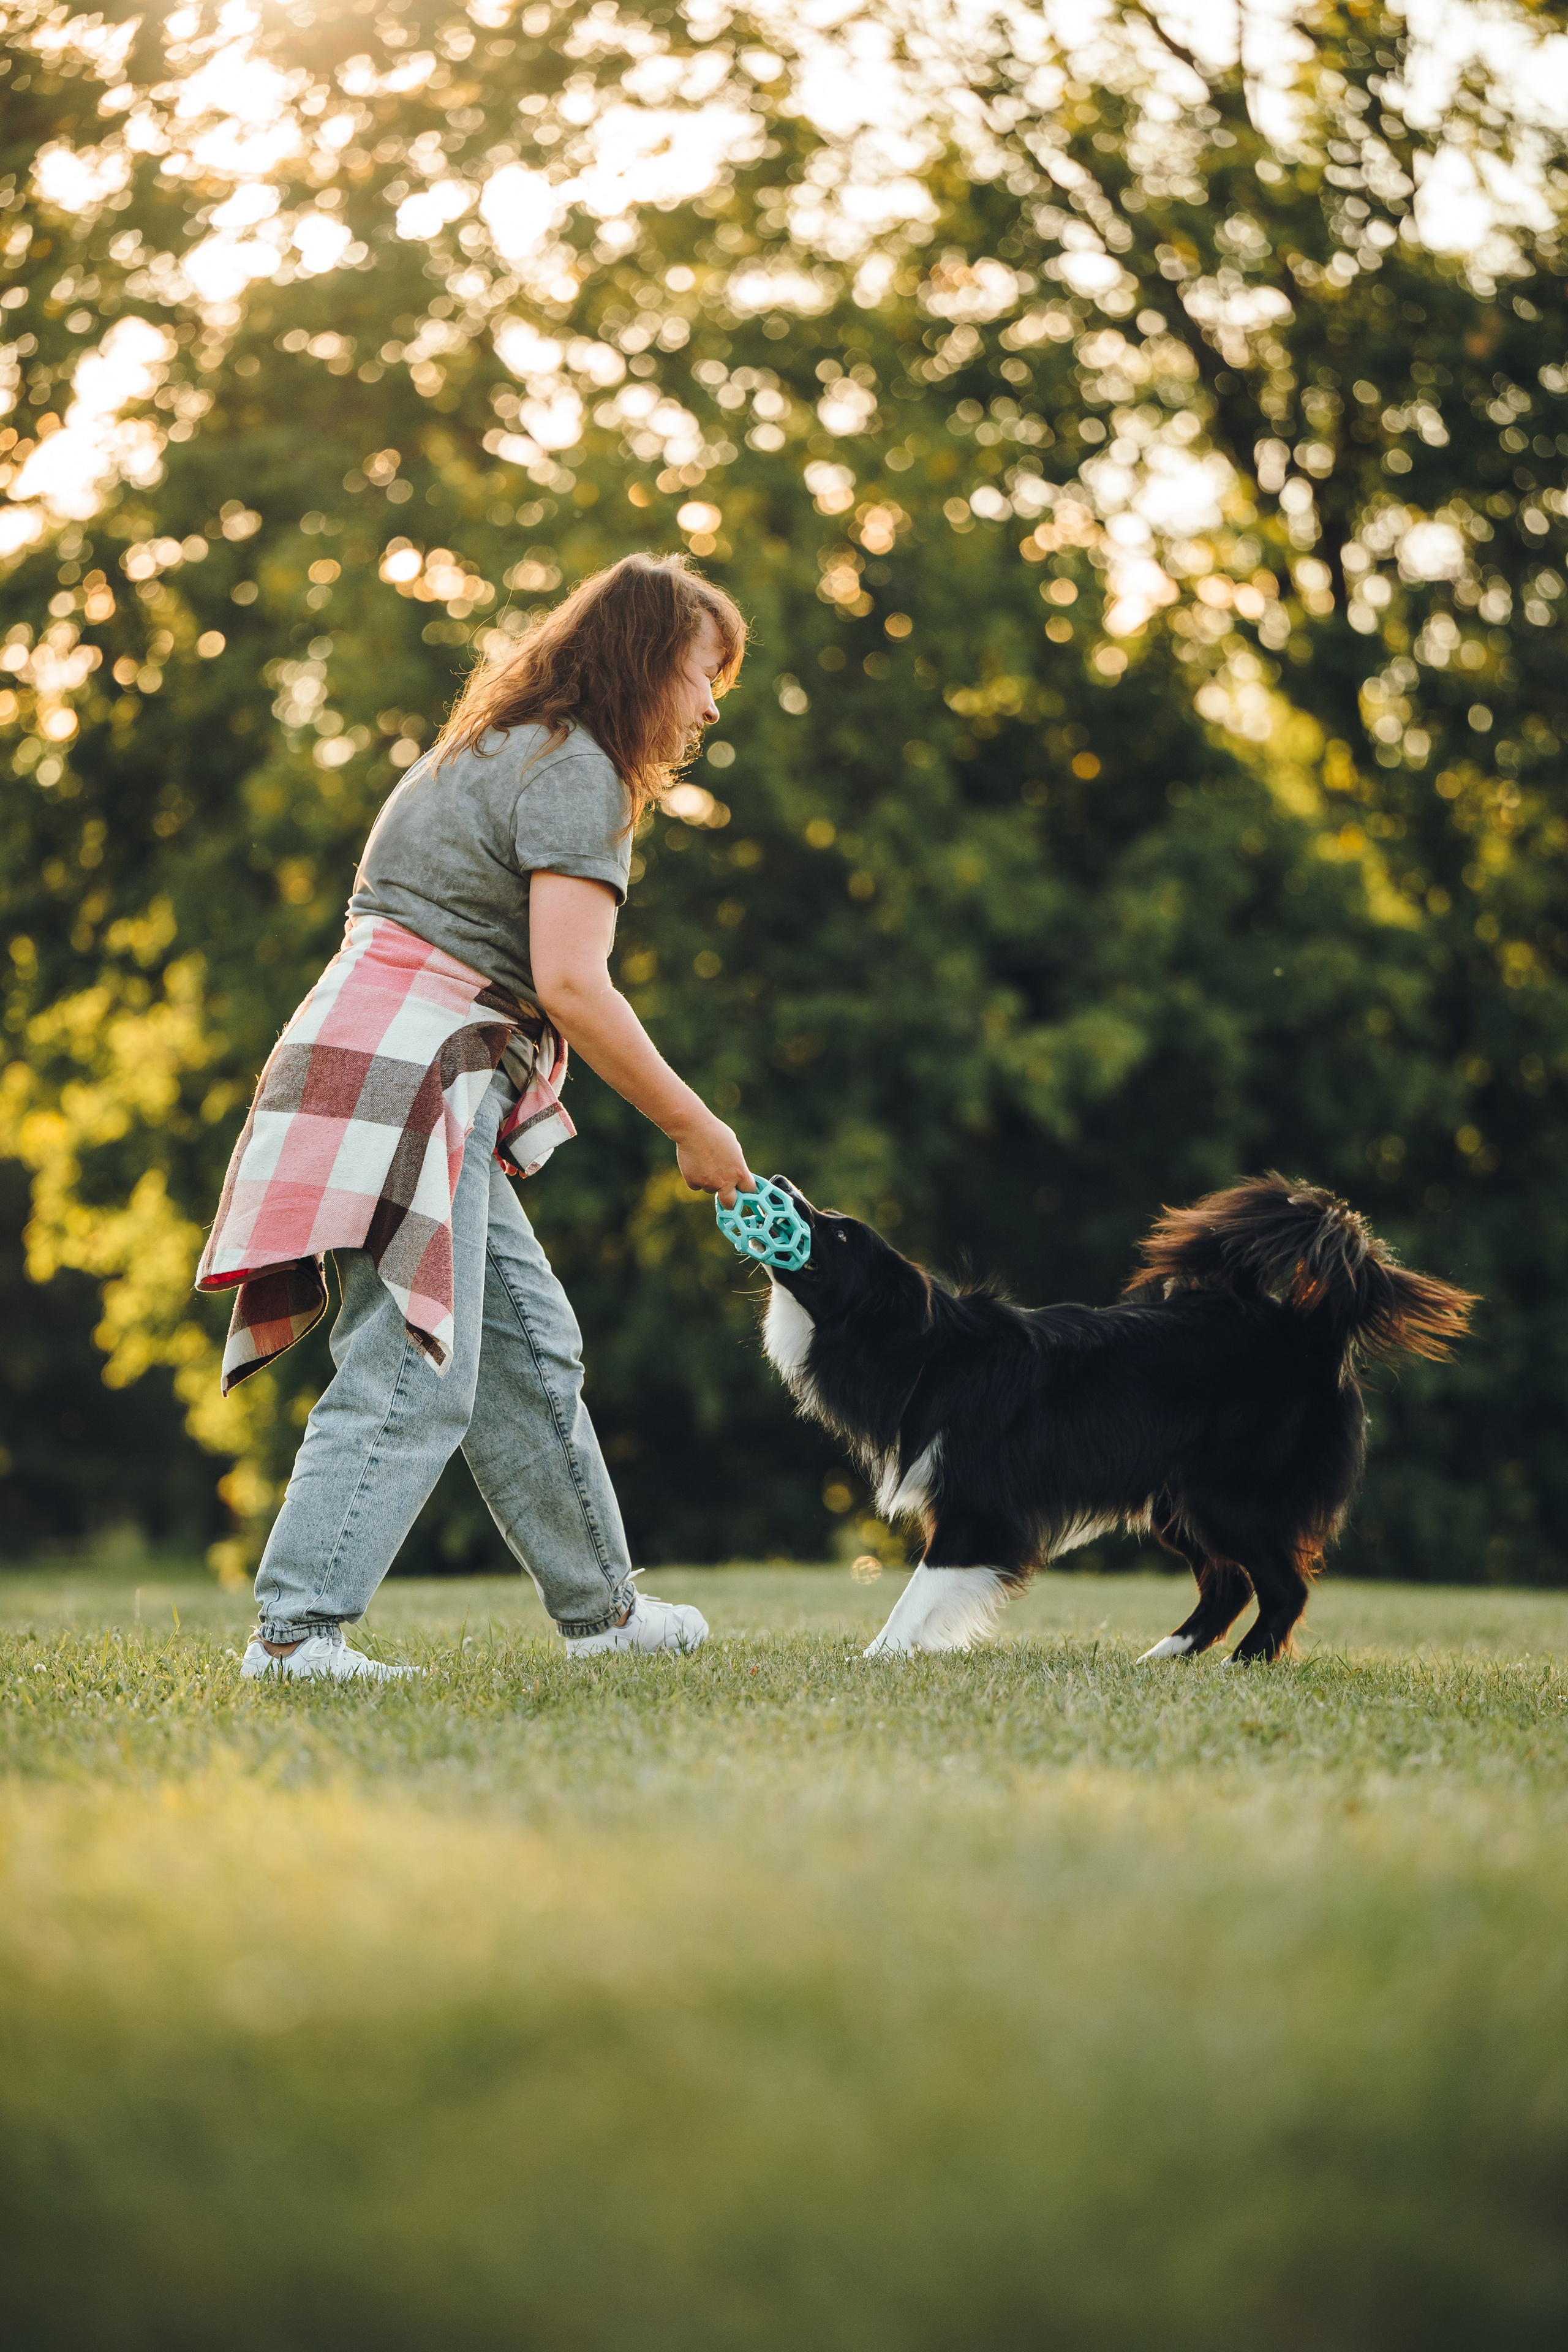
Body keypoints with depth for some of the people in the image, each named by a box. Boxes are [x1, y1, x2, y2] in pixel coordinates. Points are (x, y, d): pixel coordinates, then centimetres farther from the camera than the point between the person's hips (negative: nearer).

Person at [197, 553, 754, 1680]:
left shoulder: (494, 751, 23)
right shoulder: (576, 772, -9)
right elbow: (573, 986, -17)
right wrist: (694, 1127, -10)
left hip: (445, 1098, 10)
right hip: (412, 1078, -10)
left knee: (528, 1350, 14)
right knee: (413, 1374, -13)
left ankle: (601, 1608, 23)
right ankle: (299, 1629, -15)